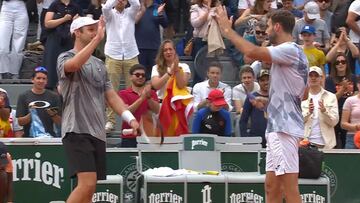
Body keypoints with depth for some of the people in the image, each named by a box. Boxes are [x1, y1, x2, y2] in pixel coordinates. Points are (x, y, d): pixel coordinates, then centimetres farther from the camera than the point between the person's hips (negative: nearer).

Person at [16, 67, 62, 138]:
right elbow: (20, 122, 0)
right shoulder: (23, 97, 3)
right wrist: (31, 115, -17)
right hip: (30, 136, -1)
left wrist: (53, 115, -12)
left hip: (49, 136, 2)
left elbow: (59, 122, 9)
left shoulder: (54, 96, 8)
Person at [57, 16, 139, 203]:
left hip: (98, 132, 7)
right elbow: (73, 65, -27)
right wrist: (97, 39, -28)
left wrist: (130, 118, 2)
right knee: (87, 183, -21)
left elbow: (111, 95, 17)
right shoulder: (65, 58, -2)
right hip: (77, 131, -7)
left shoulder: (99, 64, 19)